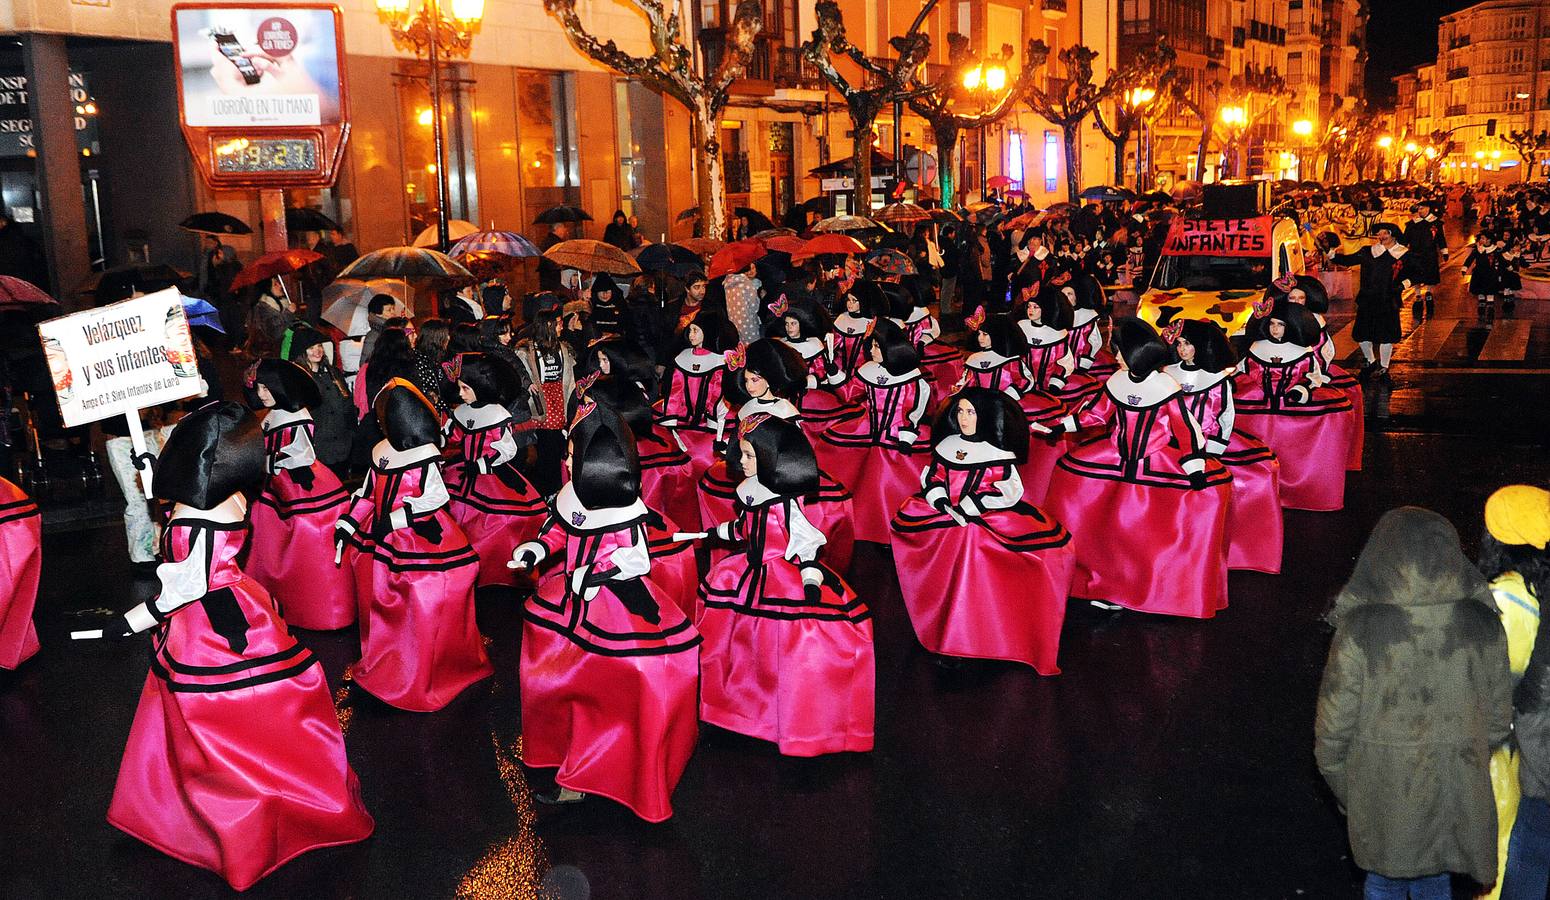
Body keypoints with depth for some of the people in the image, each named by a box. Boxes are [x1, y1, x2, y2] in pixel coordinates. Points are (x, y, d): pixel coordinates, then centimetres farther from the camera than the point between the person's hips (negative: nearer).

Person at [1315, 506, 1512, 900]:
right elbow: (1498, 719, 0)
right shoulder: (1483, 625, -12)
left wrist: (1343, 791, 4)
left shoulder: (1359, 631, -22)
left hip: (1383, 799, -2)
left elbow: (1333, 727, -14)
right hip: (1456, 798, 3)